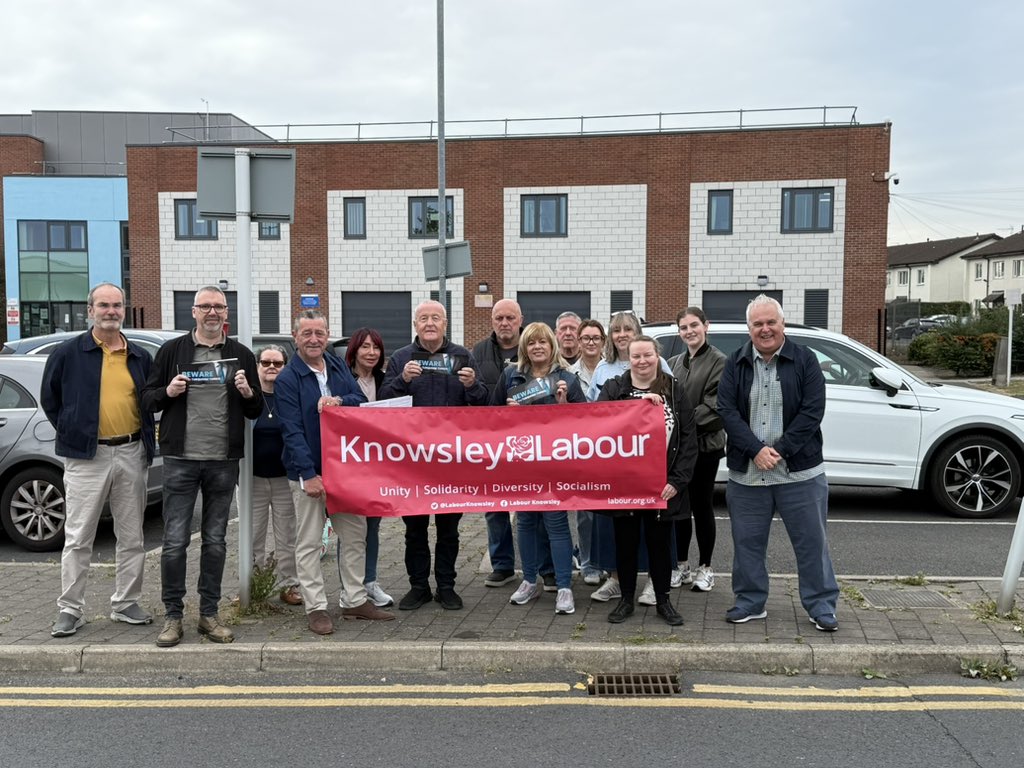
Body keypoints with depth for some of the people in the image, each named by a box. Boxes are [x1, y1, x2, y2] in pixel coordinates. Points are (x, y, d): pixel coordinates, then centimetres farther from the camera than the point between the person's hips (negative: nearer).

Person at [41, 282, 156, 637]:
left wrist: (146, 443, 7)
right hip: (87, 457, -3)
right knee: (78, 538, 2)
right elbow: (50, 400, 7)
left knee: (132, 537, 9)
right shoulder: (68, 353, -1)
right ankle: (70, 609, 13)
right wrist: (72, 435, 2)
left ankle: (126, 604, 21)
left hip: (132, 455, 4)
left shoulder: (140, 357, 9)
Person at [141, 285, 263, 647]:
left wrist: (248, 394, -9)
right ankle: (172, 616, 12)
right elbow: (147, 399, 7)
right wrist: (167, 392, -13)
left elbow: (257, 412, 12)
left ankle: (209, 614, 19)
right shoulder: (172, 351, 4)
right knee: (175, 541, 0)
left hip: (223, 462, 2)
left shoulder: (241, 355, 9)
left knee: (215, 541, 9)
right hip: (180, 460, -2)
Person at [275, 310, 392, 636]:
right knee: (309, 542, 2)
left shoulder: (338, 366, 8)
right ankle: (316, 608, 11)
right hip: (308, 471, -6)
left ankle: (355, 600, 23)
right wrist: (309, 474, -20)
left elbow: (362, 401, 5)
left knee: (355, 535, 11)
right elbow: (292, 431, -14)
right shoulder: (288, 379, -9)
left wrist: (339, 400, -17)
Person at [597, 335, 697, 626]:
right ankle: (626, 599, 25)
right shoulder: (613, 388, 2)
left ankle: (663, 600, 26)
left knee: (660, 542, 10)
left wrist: (678, 480, -9)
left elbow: (688, 438, 0)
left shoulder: (674, 390, 2)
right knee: (625, 542, 10)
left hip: (662, 484, 0)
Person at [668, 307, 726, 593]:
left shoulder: (719, 362, -5)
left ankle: (705, 568, 16)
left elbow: (714, 405, -12)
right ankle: (681, 564, 22)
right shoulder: (674, 363, 12)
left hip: (705, 444, -5)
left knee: (702, 505, 3)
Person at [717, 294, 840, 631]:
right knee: (747, 541, 10)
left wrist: (780, 450, -15)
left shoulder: (805, 360, -1)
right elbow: (727, 410, -4)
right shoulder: (736, 364, 5)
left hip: (799, 471, -2)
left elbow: (812, 411, -8)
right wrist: (756, 450, -15)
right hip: (746, 473, 2)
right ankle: (750, 602, 25)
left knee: (811, 540, 5)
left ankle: (820, 605, 20)